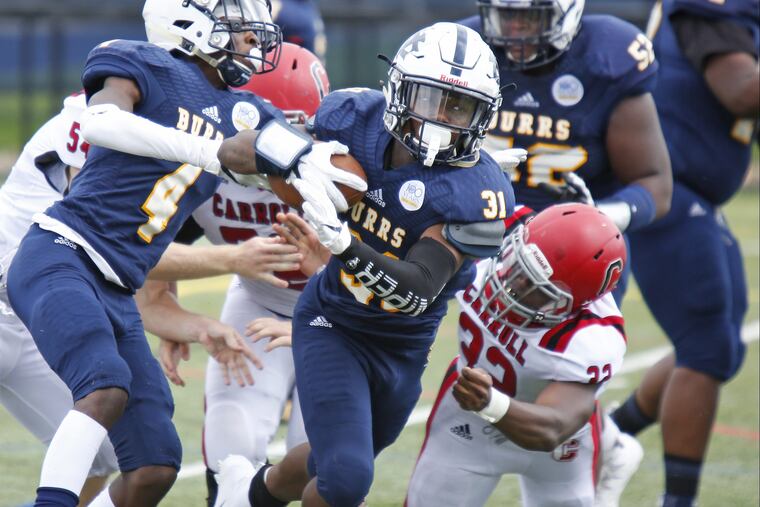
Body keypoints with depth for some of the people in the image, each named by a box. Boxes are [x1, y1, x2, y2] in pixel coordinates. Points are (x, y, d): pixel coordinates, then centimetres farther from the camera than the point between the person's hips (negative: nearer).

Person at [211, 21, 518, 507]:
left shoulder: (478, 195, -27)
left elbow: (417, 290, -34)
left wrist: (340, 240, -48)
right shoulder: (358, 117, -18)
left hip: (404, 349, 1)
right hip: (333, 325, -1)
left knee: (342, 467, 23)